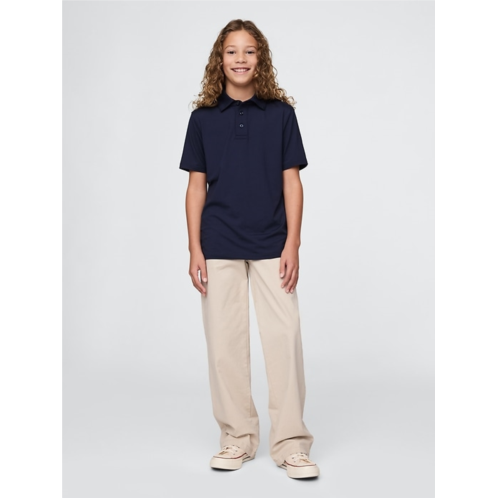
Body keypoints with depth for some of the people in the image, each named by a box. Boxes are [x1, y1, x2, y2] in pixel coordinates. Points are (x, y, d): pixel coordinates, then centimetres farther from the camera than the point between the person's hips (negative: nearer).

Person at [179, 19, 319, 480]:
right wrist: (194, 249, -1)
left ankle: (290, 442, 6)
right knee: (225, 342, 5)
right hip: (219, 248, 1)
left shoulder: (281, 113, 2)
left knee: (284, 338, -4)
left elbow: (292, 182, 1)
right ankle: (238, 437, 18)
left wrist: (292, 244, -6)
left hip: (271, 246, -1)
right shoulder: (203, 118, 5)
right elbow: (196, 186, 5)